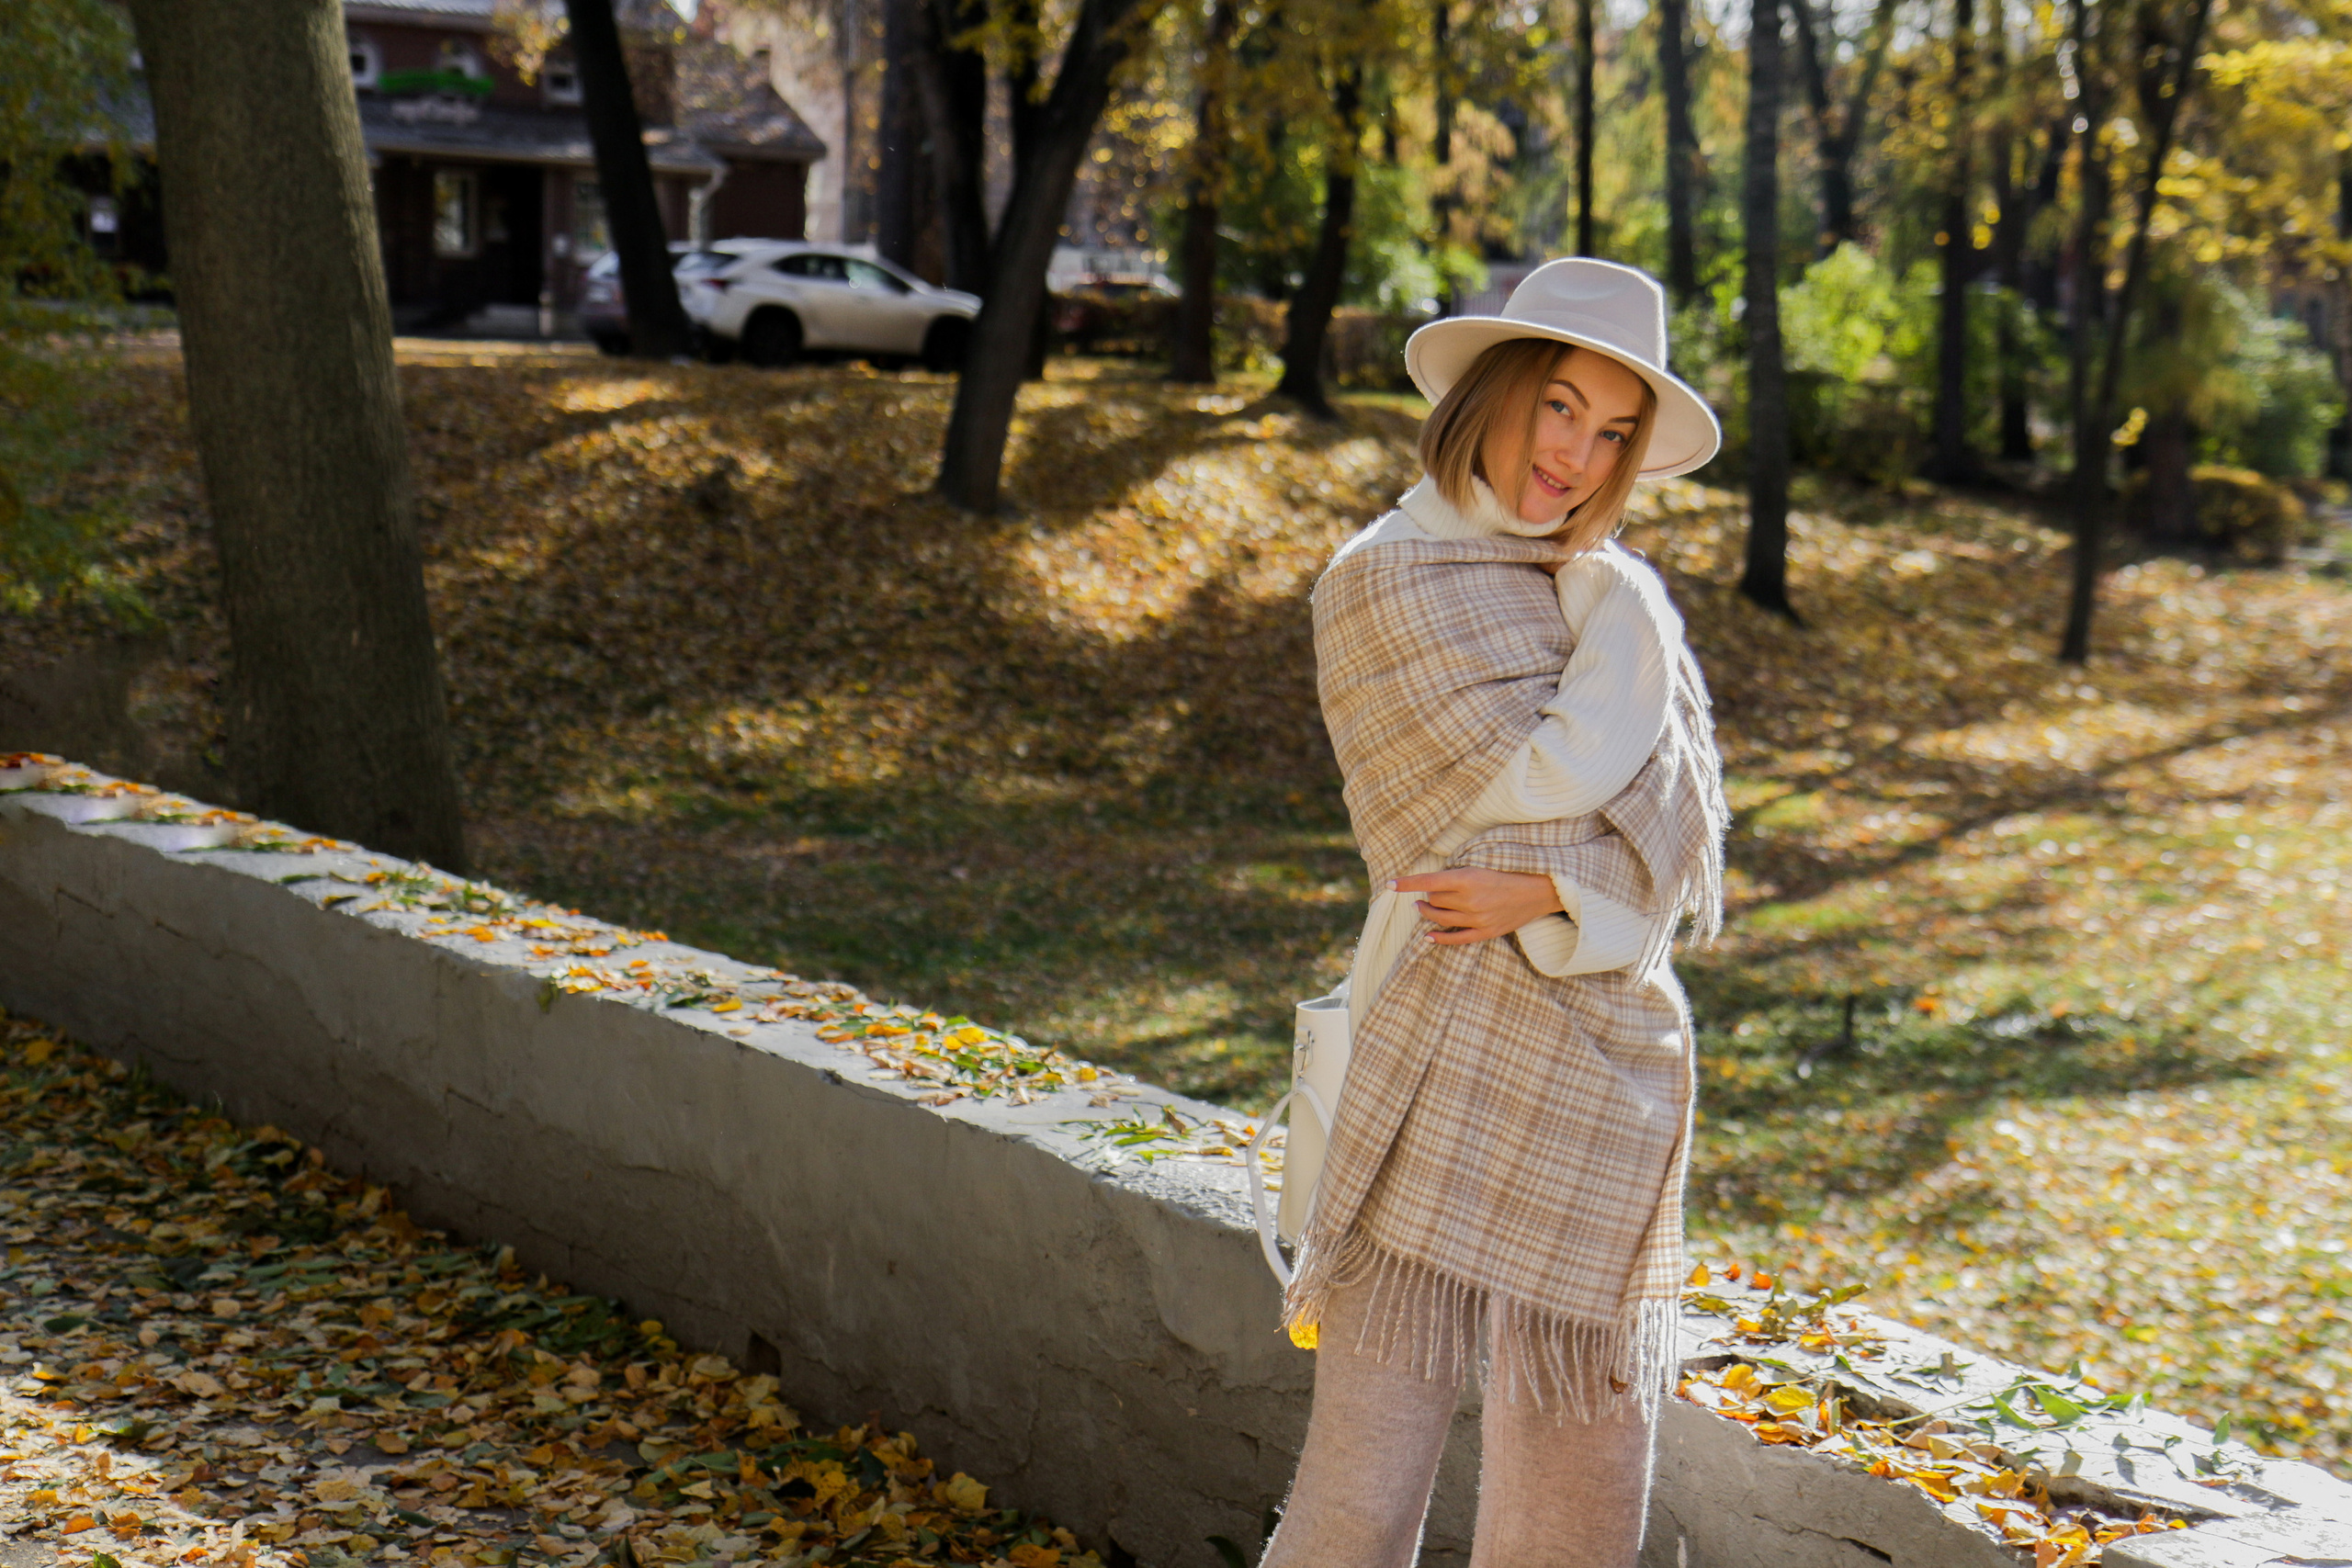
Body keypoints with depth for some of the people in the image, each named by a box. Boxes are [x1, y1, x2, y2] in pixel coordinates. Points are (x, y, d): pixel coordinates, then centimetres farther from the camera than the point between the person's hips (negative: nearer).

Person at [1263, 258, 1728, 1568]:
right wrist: (1618, 600, 0)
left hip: (1612, 1075, 6)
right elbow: (1557, 772, -14)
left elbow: (1674, 826, 6)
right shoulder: (1388, 580, -3)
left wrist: (1550, 893, -13)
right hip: (1451, 1064, -6)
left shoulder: (1611, 586, 15)